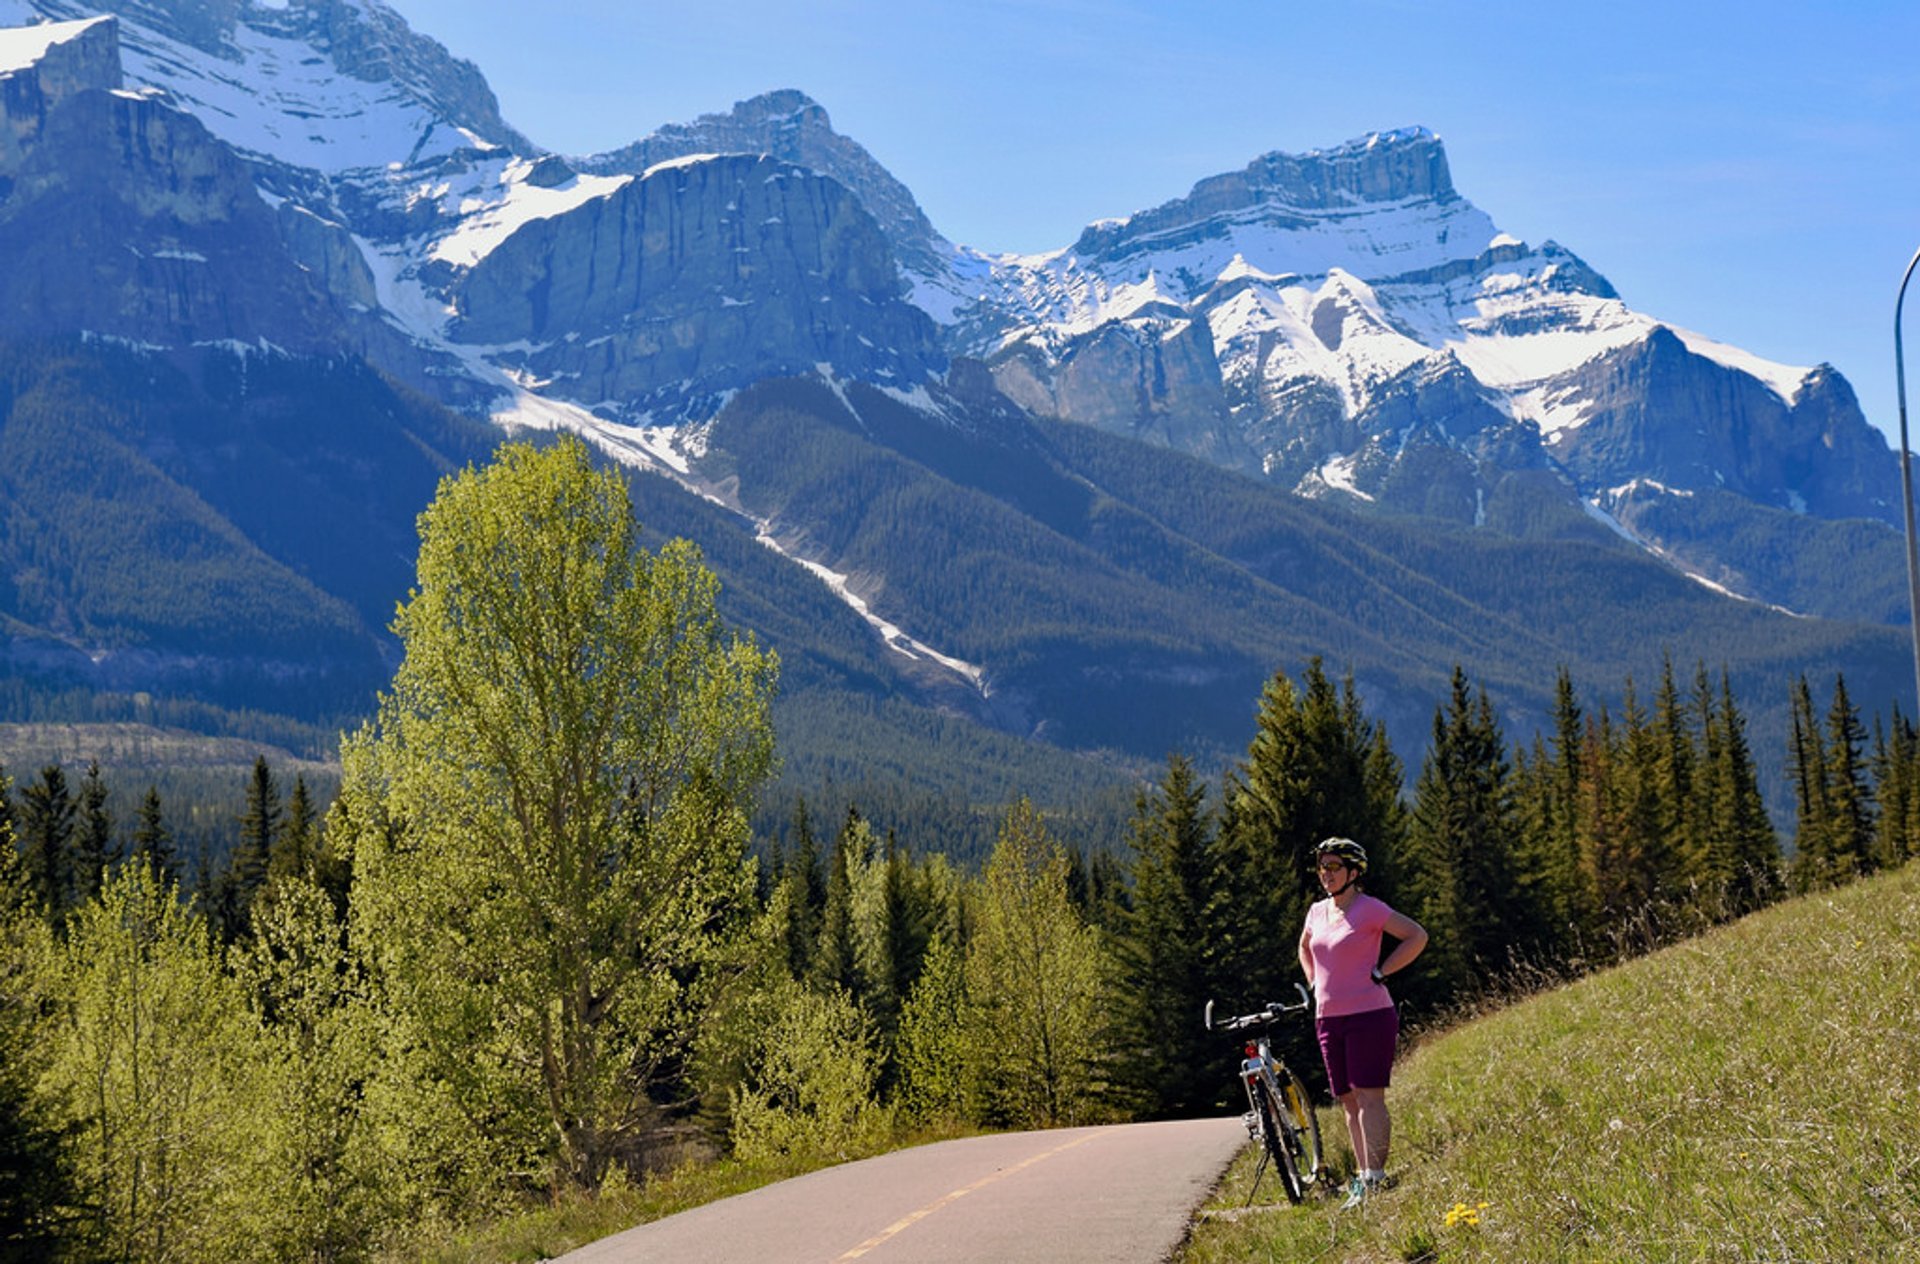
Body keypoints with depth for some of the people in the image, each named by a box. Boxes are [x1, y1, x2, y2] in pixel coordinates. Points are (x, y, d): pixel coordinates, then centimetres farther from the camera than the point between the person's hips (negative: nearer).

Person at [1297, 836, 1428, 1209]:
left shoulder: (1369, 909, -8)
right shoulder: (1317, 912, 12)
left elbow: (1417, 936, -13)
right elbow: (1304, 948, 32)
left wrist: (1380, 972, -13)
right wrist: (1315, 983, 18)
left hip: (1368, 1014, -7)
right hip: (1328, 1018, 7)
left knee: (1369, 1096, -10)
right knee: (1348, 1101, 8)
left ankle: (1375, 1178, -12)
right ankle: (1363, 1177, 14)